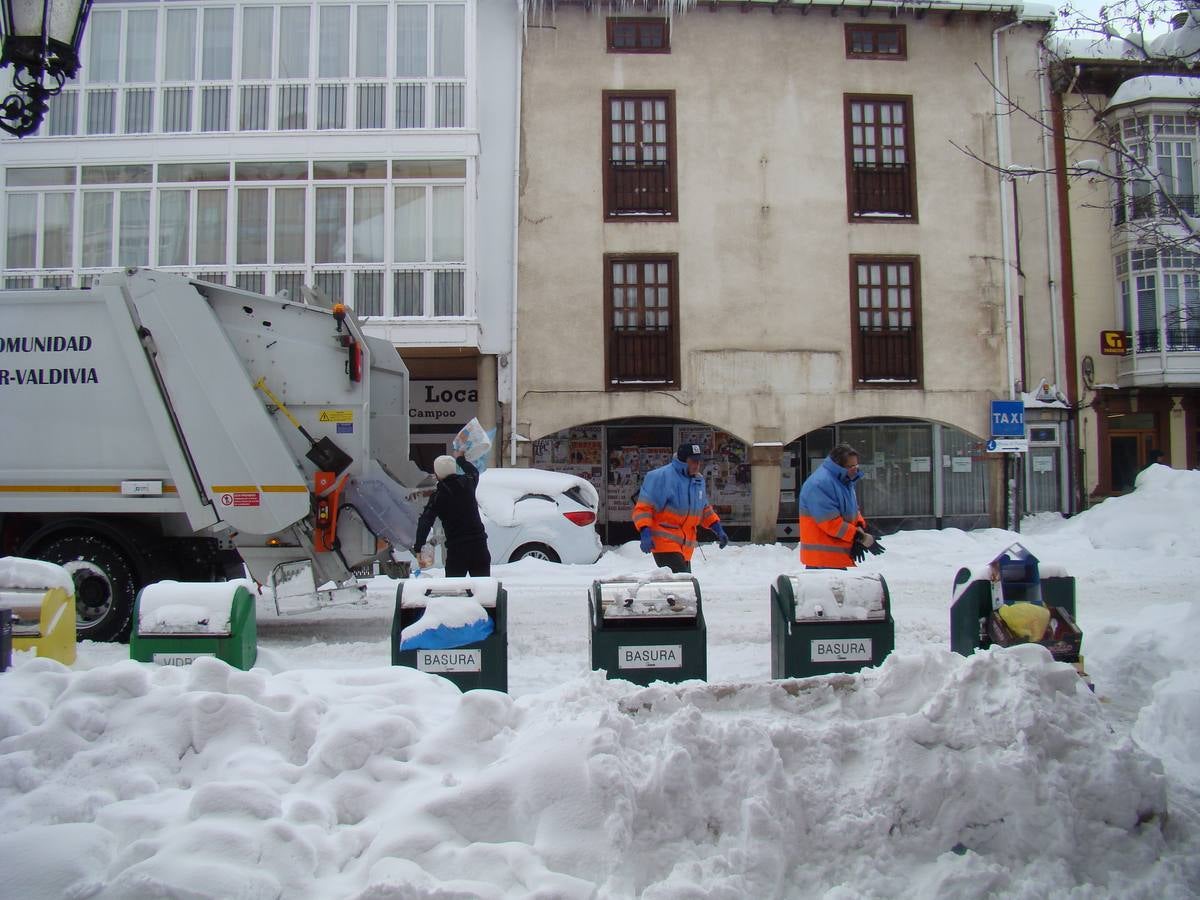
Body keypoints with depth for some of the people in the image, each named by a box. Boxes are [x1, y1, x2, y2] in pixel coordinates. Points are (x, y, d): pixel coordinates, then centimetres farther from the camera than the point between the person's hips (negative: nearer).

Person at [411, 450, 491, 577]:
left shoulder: (438, 496, -6)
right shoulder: (467, 483, 2)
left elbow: (425, 522, -13)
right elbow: (474, 472, 28)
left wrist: (418, 547, -10)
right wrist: (460, 458, 44)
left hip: (456, 549, -3)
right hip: (479, 545, 3)